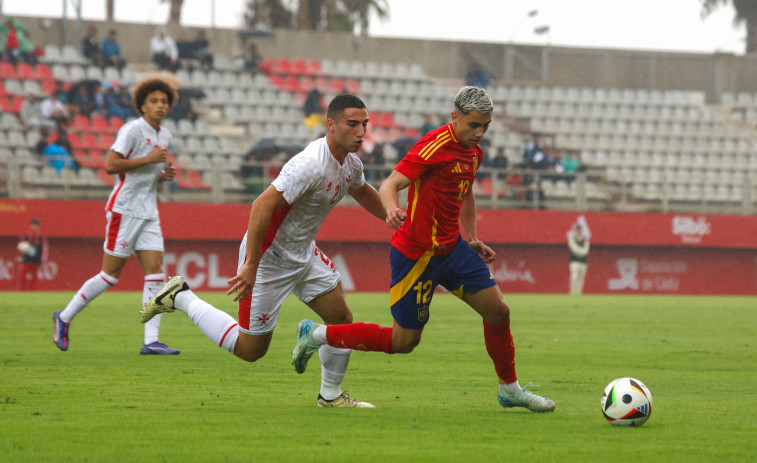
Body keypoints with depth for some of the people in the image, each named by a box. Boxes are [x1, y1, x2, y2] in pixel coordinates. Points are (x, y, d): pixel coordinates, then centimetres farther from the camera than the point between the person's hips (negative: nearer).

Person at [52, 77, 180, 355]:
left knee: (155, 272, -5)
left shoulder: (164, 136, 13)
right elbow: (110, 165, -20)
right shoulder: (132, 130, -12)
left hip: (148, 212, 7)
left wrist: (164, 175, 4)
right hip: (124, 210, -7)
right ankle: (65, 317, 15)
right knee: (110, 275, -3)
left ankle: (151, 341, -9)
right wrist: (148, 159, -21)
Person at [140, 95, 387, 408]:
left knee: (341, 318, 4)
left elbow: (362, 191, 26)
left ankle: (331, 395, 22)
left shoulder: (350, 162, 0)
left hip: (303, 253, 9)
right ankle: (181, 298, 13)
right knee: (250, 348, 0)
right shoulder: (311, 165, -30)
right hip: (268, 256, -9)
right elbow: (263, 205, -33)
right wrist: (251, 266, -33)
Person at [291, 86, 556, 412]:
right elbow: (390, 184, -26)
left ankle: (510, 390, 23)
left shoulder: (473, 152, 7)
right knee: (404, 342, -1)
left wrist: (472, 240, 22)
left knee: (498, 312, 4)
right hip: (417, 255, -8)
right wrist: (392, 210, -47)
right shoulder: (435, 146, -21)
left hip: (452, 248, 8)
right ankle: (317, 334, 12)